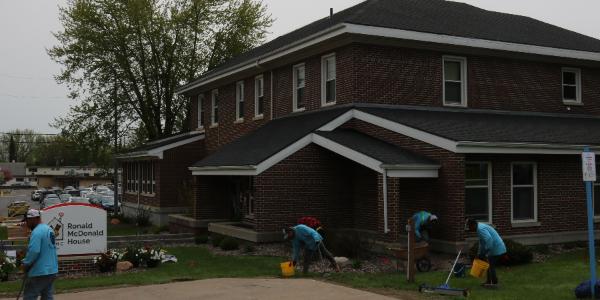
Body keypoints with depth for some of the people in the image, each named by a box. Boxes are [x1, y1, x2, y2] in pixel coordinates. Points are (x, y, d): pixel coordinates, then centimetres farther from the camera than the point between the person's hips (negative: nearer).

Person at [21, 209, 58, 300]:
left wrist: (26, 264, -12)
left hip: (39, 272, -9)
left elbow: (34, 251, -26)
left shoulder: (36, 232, -17)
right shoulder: (49, 229, 14)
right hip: (52, 270, 9)